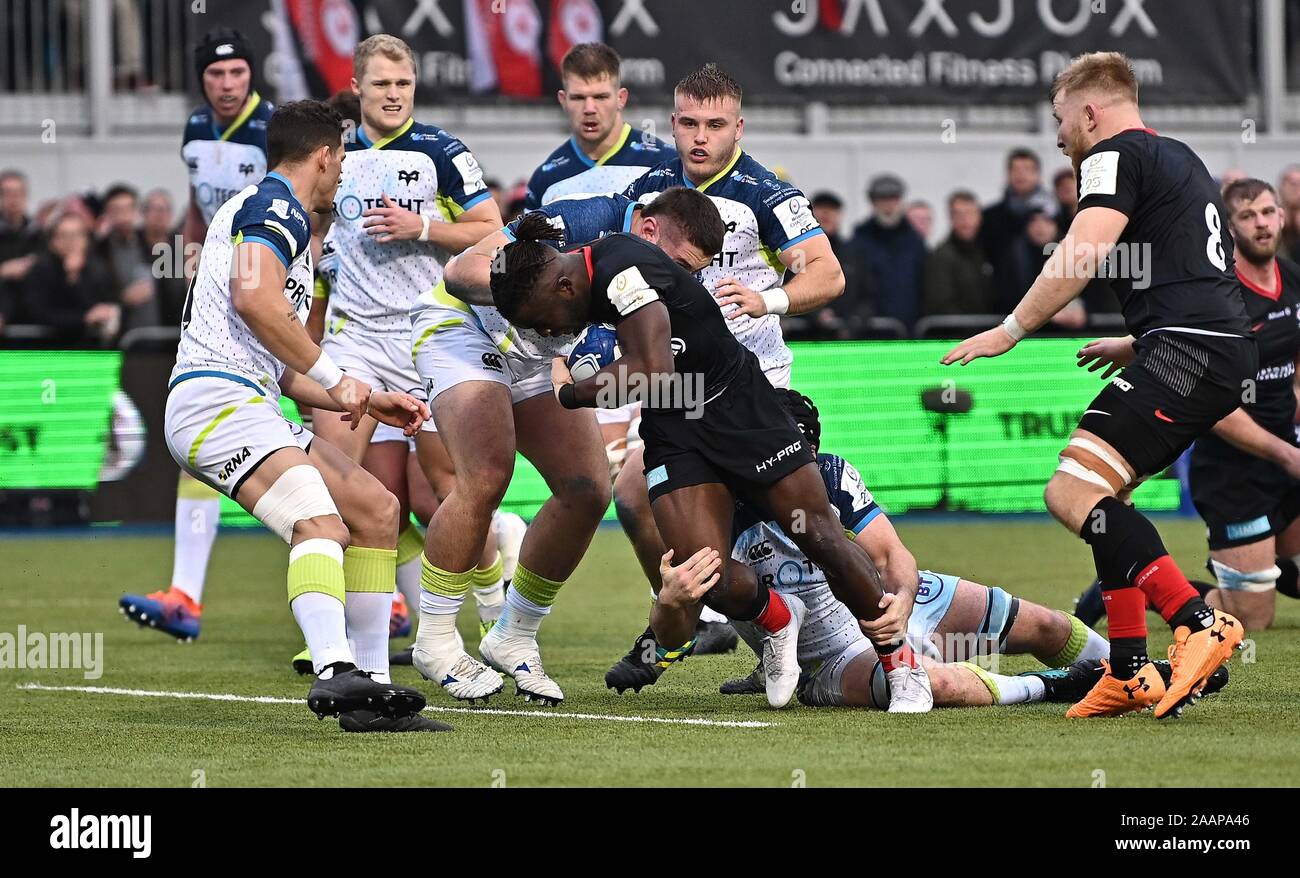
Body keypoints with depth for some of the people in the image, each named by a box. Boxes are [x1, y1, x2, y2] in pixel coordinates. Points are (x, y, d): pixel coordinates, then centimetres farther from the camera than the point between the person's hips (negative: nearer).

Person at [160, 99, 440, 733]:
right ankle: (336, 672, -50)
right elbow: (253, 299, -23)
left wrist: (367, 402, 25)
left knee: (376, 510, 11)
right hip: (215, 399, -10)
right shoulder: (275, 205, -3)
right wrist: (336, 378, -16)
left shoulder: (286, 223, 29)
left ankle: (368, 692, 6)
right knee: (321, 524, -29)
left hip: (251, 406, 10)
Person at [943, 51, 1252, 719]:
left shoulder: (1115, 156, -2)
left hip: (1187, 346, -10)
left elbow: (1083, 253, -17)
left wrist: (1011, 330, -12)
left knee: (1073, 492, -17)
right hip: (1227, 350, 10)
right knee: (1101, 500, 17)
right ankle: (1130, 673, 11)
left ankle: (1196, 622, -28)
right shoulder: (1177, 158, 27)